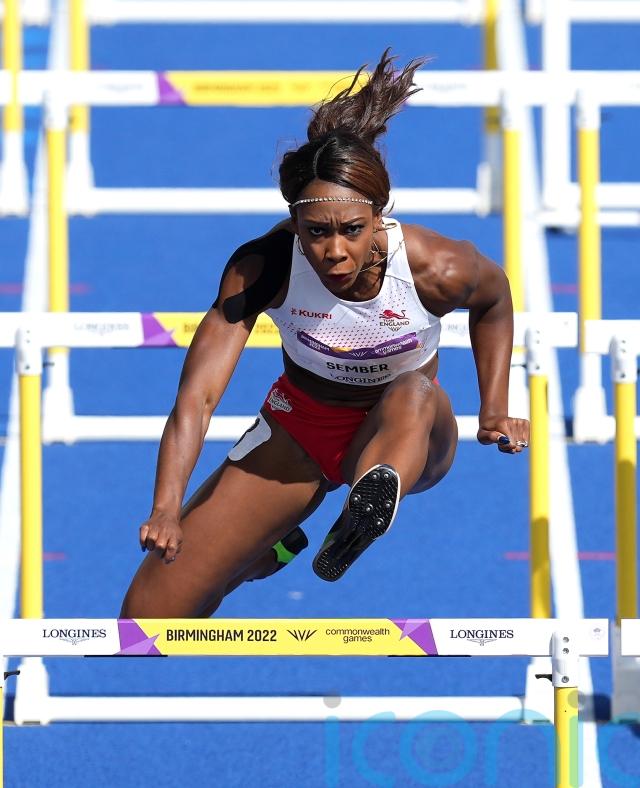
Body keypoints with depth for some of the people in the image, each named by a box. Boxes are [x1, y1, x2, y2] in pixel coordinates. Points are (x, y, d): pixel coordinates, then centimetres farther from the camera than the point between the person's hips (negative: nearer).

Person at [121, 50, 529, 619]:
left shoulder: (436, 269, -25)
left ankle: (374, 497, -70)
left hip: (406, 441, -2)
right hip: (298, 429, 2)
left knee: (413, 395, -39)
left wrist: (495, 412, -3)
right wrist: (167, 510, -45)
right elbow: (199, 392, -32)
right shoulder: (261, 269, -25)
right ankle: (274, 547, 33)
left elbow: (494, 298, 2)